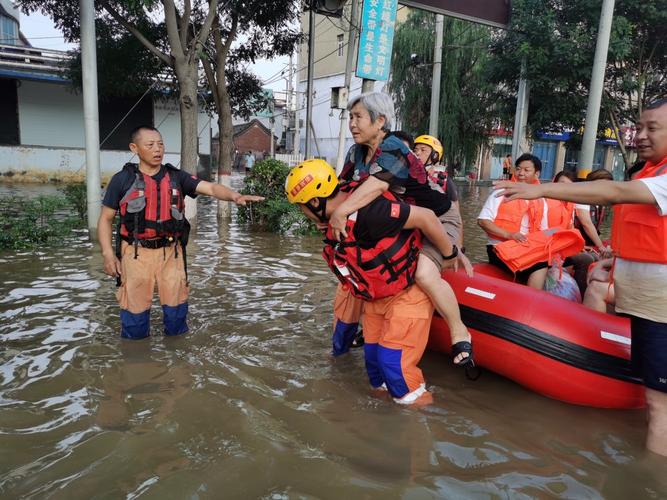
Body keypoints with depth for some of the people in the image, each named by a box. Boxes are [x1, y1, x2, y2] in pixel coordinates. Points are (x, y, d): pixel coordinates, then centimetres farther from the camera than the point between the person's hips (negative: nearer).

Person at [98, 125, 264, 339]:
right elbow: (105, 219, 3)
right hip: (136, 253, -2)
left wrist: (234, 196, -32)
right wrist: (108, 255, -6)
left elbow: (211, 188, -11)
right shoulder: (122, 180, -3)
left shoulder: (176, 177, 2)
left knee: (176, 304, 10)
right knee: (135, 307, 7)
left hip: (170, 251, 2)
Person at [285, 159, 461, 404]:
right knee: (374, 357, 15)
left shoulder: (365, 210, -33)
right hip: (376, 297, 9)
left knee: (393, 362, -6)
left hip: (408, 294, -8)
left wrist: (450, 254, -17)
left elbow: (425, 217, -28)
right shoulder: (335, 220, -4)